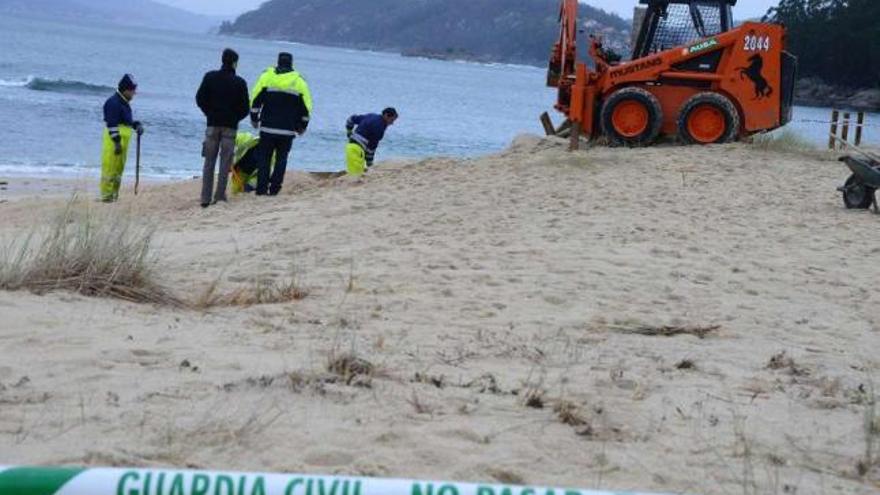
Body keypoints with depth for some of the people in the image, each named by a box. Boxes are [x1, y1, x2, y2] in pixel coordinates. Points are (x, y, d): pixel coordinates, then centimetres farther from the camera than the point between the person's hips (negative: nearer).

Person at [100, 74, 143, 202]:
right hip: (114, 139, -10)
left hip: (123, 140, 10)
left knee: (119, 168, 14)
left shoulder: (125, 103, 17)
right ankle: (106, 195, -8)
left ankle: (114, 194, 21)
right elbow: (112, 124, -20)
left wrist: (137, 125, 6)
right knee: (110, 167, -9)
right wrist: (117, 141, -23)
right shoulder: (114, 103, -14)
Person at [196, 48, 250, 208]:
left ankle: (205, 198, 2)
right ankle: (220, 196, -1)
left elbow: (200, 99, 1)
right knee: (225, 162, 3)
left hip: (212, 124, 2)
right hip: (230, 126, -2)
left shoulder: (210, 77, 0)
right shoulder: (240, 83, -6)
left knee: (209, 162, 7)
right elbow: (245, 108, -4)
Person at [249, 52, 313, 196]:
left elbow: (255, 100, 2)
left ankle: (261, 188, 1)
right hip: (288, 130, 0)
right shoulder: (299, 81, 4)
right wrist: (302, 127, 17)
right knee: (281, 158, 7)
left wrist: (254, 119, 14)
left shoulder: (267, 76, 2)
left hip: (267, 127, 0)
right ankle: (274, 188, 1)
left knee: (264, 157, 6)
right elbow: (306, 107, 6)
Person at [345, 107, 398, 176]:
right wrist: (369, 164, -6)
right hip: (357, 150, -10)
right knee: (357, 176, -12)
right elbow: (372, 145, -12)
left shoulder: (372, 116, 14)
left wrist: (350, 136, 26)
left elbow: (352, 119, 22)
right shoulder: (379, 126, -13)